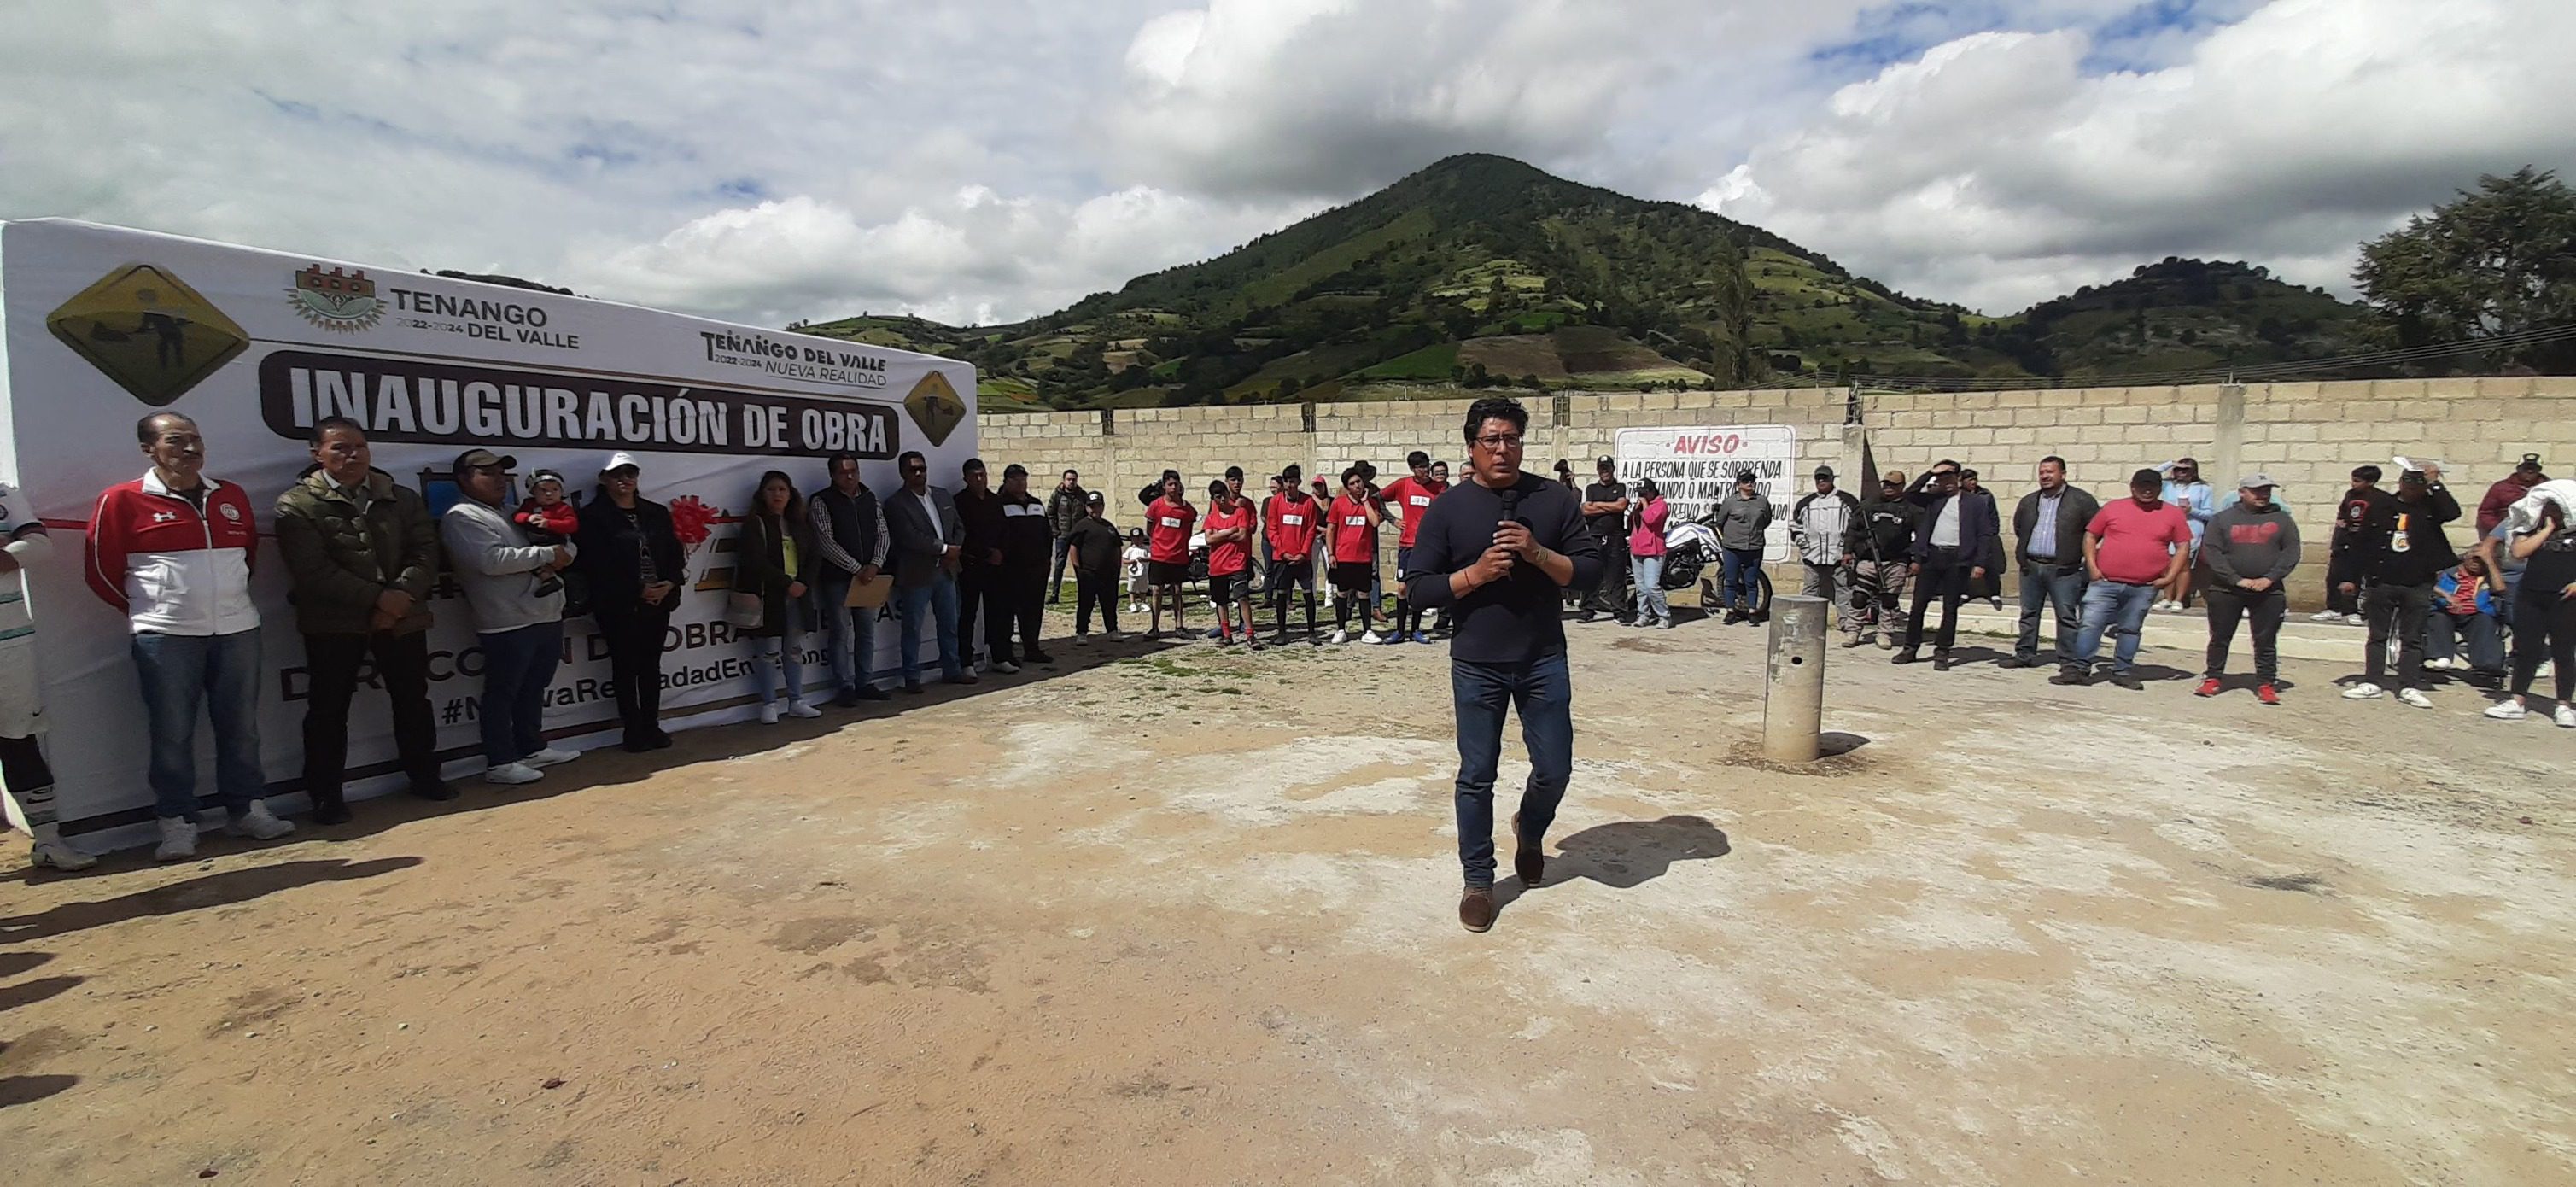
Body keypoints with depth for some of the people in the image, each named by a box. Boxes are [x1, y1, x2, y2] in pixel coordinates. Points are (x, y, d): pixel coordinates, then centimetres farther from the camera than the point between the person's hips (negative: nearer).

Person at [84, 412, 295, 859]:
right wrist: (147, 609, 8)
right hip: (165, 637, -4)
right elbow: (101, 570, 2)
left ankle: (249, 809, 20)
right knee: (172, 733, 2)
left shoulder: (232, 497, 10)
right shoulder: (122, 500, -3)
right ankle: (177, 824, 11)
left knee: (241, 726, 10)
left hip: (238, 629, 4)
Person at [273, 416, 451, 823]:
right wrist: (377, 598, -19)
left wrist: (402, 595, -15)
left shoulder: (403, 499, 9)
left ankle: (423, 775, 25)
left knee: (412, 699, 12)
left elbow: (425, 553, 2)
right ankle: (326, 793, 14)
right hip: (333, 623, -3)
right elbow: (314, 571, -12)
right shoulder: (298, 505, -3)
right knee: (328, 708, 3)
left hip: (402, 617, 3)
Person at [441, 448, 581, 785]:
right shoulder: (461, 518, -5)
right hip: (508, 623, -9)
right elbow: (492, 560, -20)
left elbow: (569, 543, 20)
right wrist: (547, 554, -13)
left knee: (533, 689, 18)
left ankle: (532, 749, 29)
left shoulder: (511, 516, 23)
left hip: (547, 617, 9)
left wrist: (563, 554, -3)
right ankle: (500, 764, 5)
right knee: (501, 693, -1)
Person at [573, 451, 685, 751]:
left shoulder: (657, 513, 12)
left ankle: (651, 726, 18)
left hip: (658, 601, 4)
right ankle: (633, 730, 11)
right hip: (618, 605, -4)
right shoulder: (593, 515, -2)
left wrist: (669, 585, -9)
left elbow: (675, 554, 10)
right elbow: (594, 565, -10)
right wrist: (638, 591, -13)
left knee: (651, 664, 10)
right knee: (625, 667, 3)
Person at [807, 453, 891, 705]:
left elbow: (883, 534, 7)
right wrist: (857, 568, -15)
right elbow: (826, 542, -12)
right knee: (840, 633, -1)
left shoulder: (870, 498, 10)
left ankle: (866, 683, 18)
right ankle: (846, 687, 6)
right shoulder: (821, 502, -5)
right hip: (836, 577, -5)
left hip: (868, 576, 5)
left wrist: (874, 565, -9)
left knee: (867, 631, 9)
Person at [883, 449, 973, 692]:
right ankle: (912, 678, 7)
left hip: (946, 571, 6)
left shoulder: (943, 495, 12)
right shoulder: (896, 504, -8)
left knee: (949, 625, 13)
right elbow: (910, 537, -17)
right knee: (912, 628, 0)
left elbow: (958, 527, 14)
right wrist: (945, 549, -14)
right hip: (916, 574, -6)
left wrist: (954, 550, -5)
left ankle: (952, 670, 24)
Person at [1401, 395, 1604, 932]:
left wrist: (1538, 554, -17)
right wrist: (1475, 573, -18)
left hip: (1543, 661, 1)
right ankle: (1478, 880, 22)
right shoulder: (1448, 508, -2)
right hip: (1476, 666, -1)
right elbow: (1420, 584, -3)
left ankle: (1529, 830, 42)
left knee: (1554, 770, 8)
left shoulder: (1554, 499, 1)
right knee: (1477, 777, 6)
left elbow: (1589, 566, -1)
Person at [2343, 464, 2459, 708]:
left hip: (2418, 585, 0)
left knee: (2412, 639, 5)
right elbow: (2362, 541, 4)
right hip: (2382, 583, 0)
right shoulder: (2381, 505, 3)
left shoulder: (2430, 507, 3)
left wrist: (2435, 484, -17)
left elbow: (2453, 512, -19)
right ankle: (2372, 683, 12)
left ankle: (2410, 687, 9)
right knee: (2378, 636, 7)